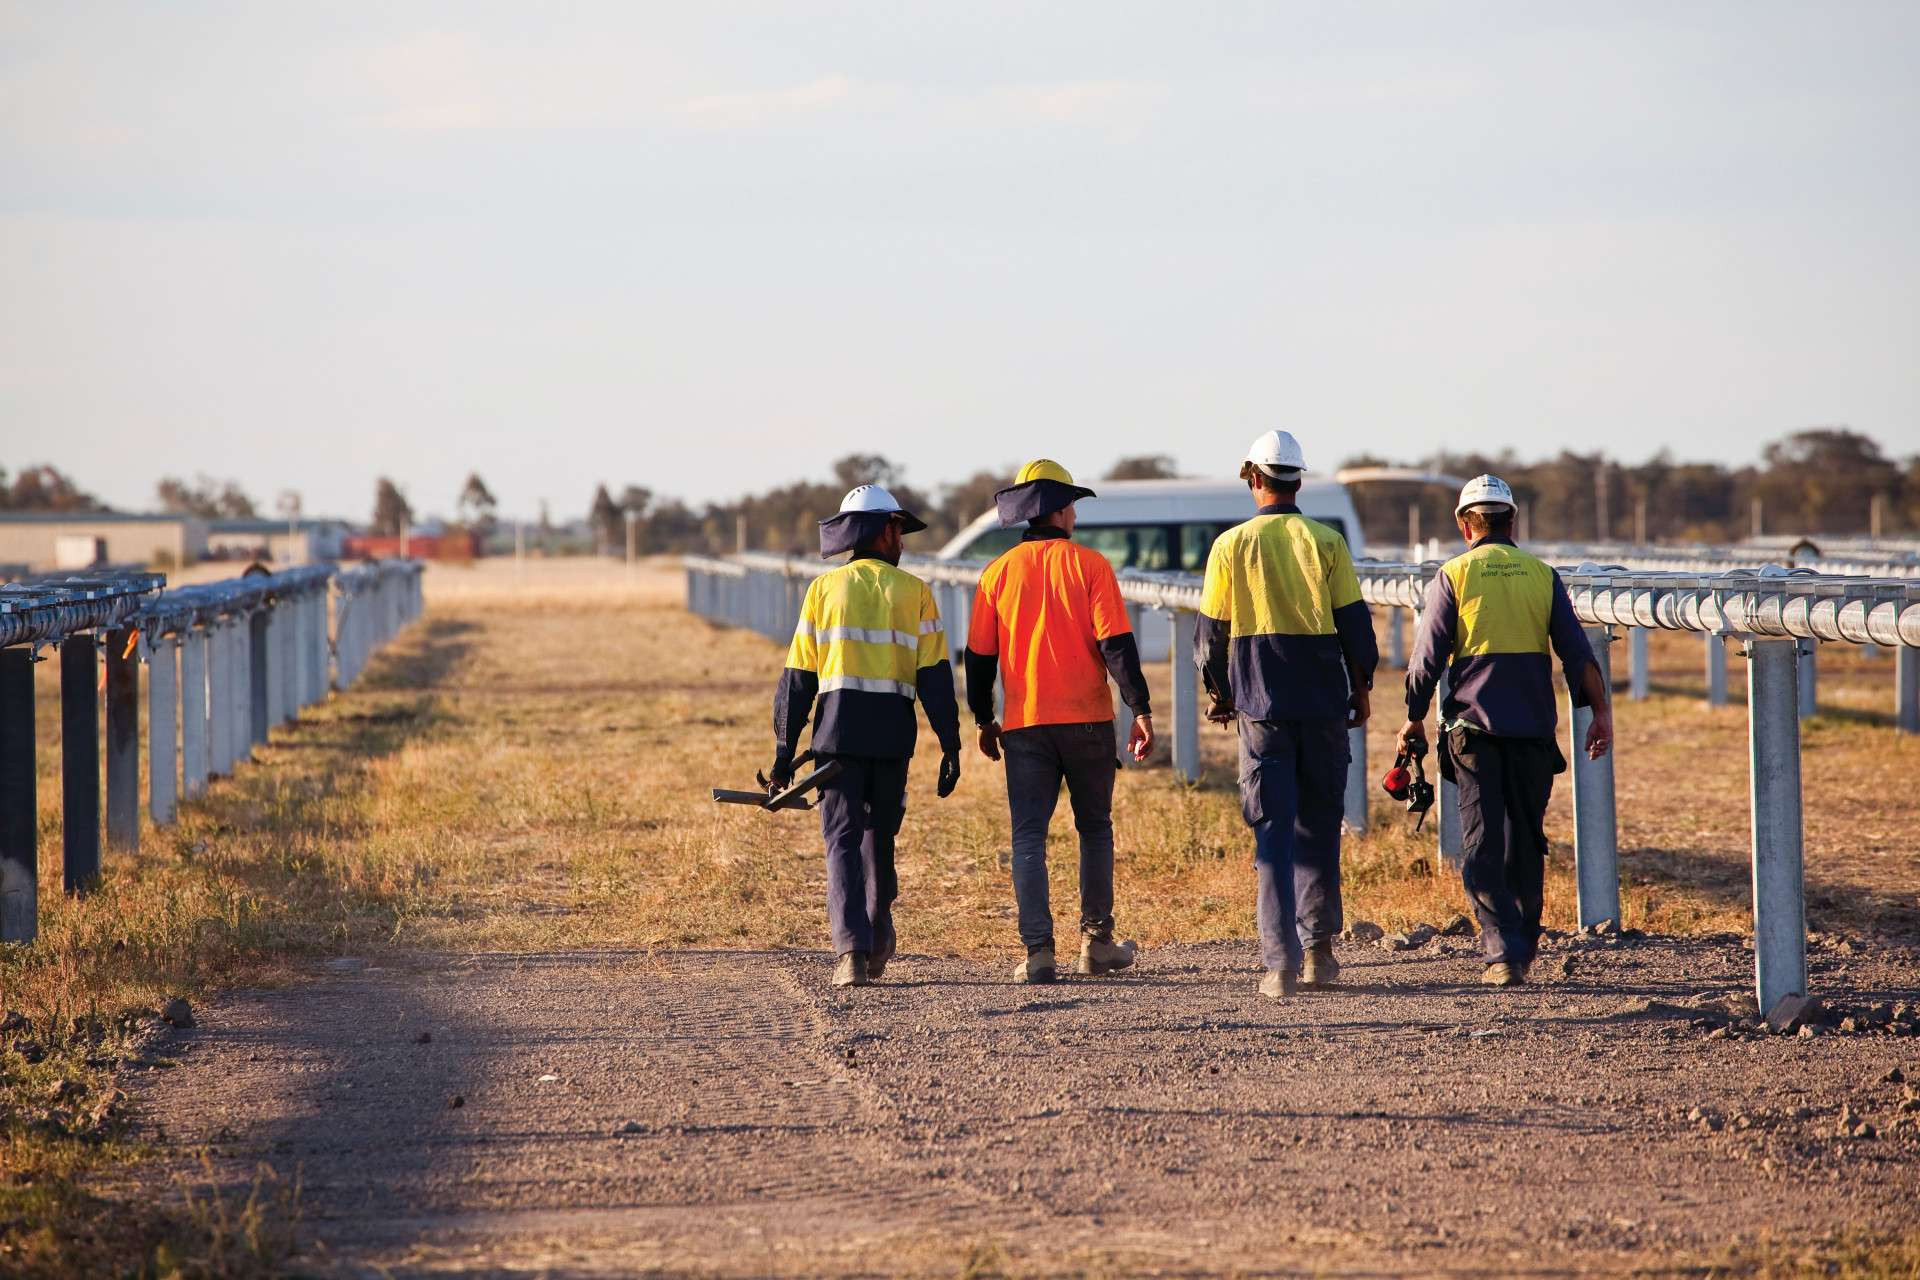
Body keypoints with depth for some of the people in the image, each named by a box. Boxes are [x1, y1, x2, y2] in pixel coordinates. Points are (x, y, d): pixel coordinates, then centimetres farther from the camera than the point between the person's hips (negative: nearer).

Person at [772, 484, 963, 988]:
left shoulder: (825, 589, 6)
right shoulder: (914, 592, 5)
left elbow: (798, 676, 3)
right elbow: (934, 676, 0)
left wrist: (785, 747, 5)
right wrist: (950, 745, 2)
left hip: (838, 730, -1)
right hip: (893, 734, 1)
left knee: (843, 840, -2)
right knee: (879, 835, 18)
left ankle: (851, 949, -17)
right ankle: (878, 938, 27)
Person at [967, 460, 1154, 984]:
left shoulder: (999, 573, 3)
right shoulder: (1089, 565, -3)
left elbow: (979, 655, 6)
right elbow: (1116, 644, -9)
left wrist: (984, 720, 17)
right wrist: (1140, 709, -6)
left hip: (1024, 724, 1)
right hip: (1087, 719, -1)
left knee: (1029, 836, 1)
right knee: (1095, 828, 15)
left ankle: (1038, 950, -9)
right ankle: (1096, 940, 15)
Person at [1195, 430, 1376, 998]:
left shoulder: (1230, 546, -1)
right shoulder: (1326, 542, -1)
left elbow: (1210, 632, 3)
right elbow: (1354, 621, 0)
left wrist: (1219, 693, 18)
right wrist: (1361, 688, 12)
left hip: (1260, 703, -1)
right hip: (1323, 702, 1)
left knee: (1273, 831, 0)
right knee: (1319, 825, 14)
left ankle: (1281, 959, -9)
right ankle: (1318, 947, 17)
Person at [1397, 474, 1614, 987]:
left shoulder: (1452, 576, -2)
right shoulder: (1542, 575, 5)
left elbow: (1427, 658, -3)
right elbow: (1576, 651, 1)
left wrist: (1414, 719, 7)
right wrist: (1600, 711, 4)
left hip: (1473, 727, -3)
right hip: (1532, 729, 3)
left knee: (1483, 846, -2)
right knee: (1527, 843, 15)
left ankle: (1503, 952, -13)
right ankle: (1523, 948, 22)